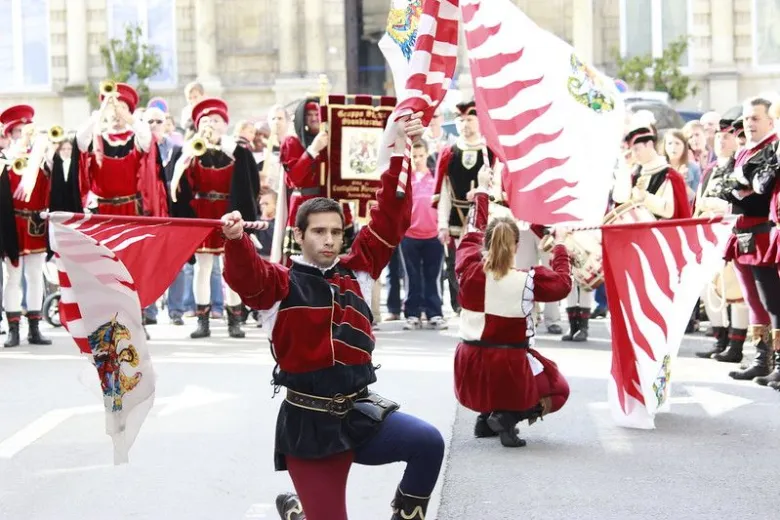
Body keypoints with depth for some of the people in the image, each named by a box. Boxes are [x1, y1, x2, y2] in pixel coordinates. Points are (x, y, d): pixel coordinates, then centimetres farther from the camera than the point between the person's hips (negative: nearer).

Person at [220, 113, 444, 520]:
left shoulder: (358, 271, 9)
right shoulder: (281, 283, -1)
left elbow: (388, 222, 4)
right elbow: (244, 276, -21)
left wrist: (398, 157, -5)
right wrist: (236, 240, -43)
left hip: (359, 412, 3)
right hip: (308, 423, -3)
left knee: (428, 444, -23)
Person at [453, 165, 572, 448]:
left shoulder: (468, 271, -8)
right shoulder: (529, 279, -13)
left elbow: (473, 233, 12)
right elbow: (563, 282, 7)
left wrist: (482, 190, 25)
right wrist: (560, 245, 21)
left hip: (470, 373, 4)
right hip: (510, 373, -4)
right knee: (558, 390, 23)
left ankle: (486, 416, 14)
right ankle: (507, 417, -4)